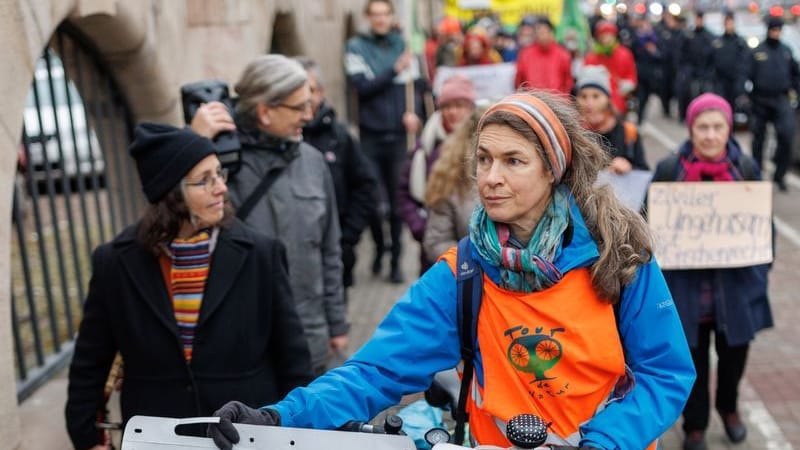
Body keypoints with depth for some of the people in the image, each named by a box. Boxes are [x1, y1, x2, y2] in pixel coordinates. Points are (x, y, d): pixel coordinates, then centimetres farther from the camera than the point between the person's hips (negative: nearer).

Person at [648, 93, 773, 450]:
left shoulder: (746, 168, -1)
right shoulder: (669, 169, -6)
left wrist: (761, 265, -2)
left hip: (735, 282, 2)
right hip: (686, 283, -2)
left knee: (734, 350, 19)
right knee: (692, 357, 9)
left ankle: (728, 407, 48)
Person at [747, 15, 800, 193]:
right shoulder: (757, 52, 0)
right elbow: (749, 75, -2)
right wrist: (749, 98, -8)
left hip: (781, 100, 2)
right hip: (761, 100, -1)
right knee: (759, 137, 8)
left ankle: (779, 174, -2)